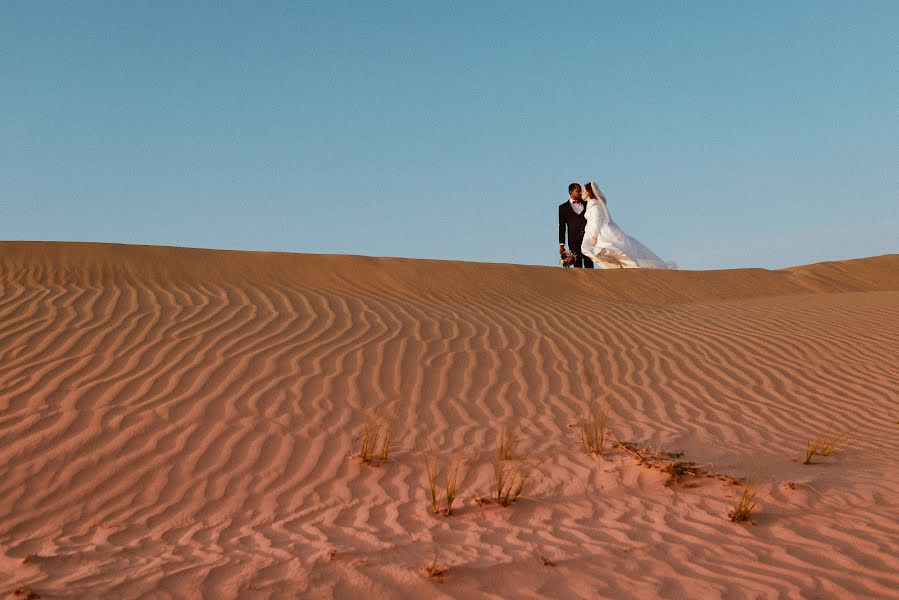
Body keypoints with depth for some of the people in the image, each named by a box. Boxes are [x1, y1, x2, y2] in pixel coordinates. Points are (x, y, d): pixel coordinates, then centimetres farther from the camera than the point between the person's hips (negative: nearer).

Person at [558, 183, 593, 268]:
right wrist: (561, 245, 0)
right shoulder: (563, 207, 9)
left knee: (589, 265, -3)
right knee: (577, 266, -5)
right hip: (574, 241, -2)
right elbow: (562, 227, 6)